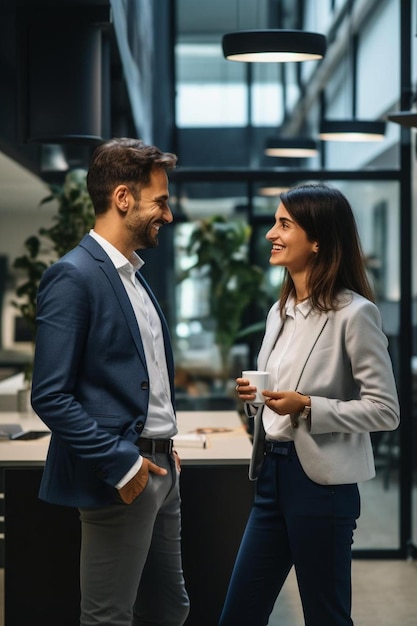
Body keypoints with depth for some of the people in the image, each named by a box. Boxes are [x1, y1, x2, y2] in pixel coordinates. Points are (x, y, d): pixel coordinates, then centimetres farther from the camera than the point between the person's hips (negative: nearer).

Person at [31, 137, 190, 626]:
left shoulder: (132, 274, 13)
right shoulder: (73, 276, -15)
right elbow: (50, 397, -19)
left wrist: (164, 450, 10)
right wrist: (118, 463, -18)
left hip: (159, 470, 9)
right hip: (120, 476, -9)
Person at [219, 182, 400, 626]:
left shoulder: (354, 313, -11)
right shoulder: (280, 312, 13)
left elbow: (385, 410, -13)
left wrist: (307, 407, -22)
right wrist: (255, 398, 1)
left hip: (320, 481, -7)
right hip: (272, 473, 8)